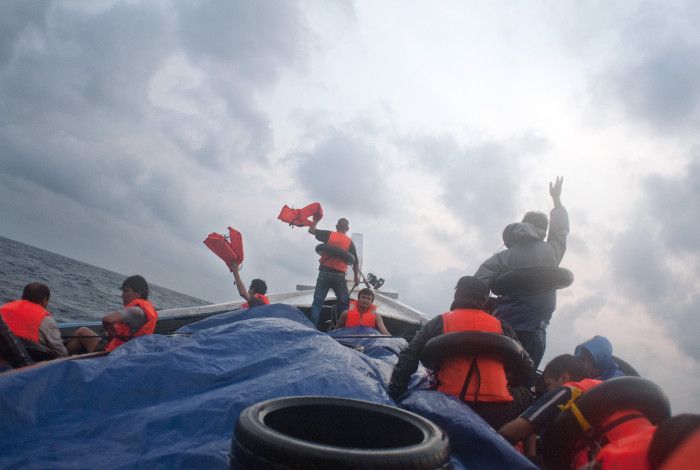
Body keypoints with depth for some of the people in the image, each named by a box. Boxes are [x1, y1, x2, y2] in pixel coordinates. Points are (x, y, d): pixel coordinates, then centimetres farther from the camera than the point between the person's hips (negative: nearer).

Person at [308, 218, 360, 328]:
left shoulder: (329, 235, 1)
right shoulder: (350, 242, 4)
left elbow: (311, 230, 10)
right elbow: (355, 262, 6)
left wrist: (316, 220, 25)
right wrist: (356, 277, 16)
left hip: (325, 272, 0)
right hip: (339, 275, 0)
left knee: (317, 302, 5)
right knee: (345, 303, 12)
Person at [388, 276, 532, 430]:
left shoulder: (439, 323, 7)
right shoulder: (501, 326, 10)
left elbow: (408, 358, 2)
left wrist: (394, 396, 6)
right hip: (498, 413, 1)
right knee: (524, 394, 28)